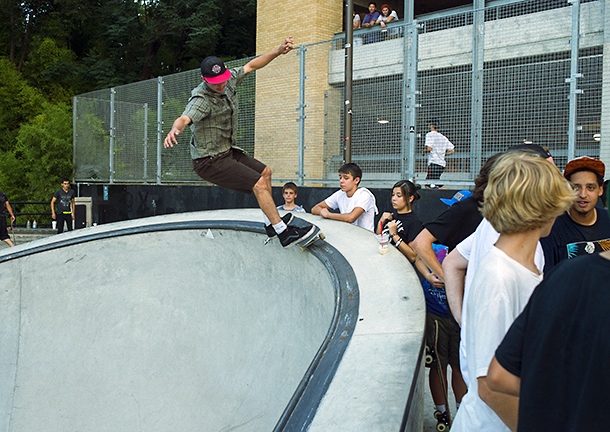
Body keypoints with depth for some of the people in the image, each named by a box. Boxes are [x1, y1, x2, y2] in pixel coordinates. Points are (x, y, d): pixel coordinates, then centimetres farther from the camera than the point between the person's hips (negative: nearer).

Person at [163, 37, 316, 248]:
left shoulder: (228, 80, -4)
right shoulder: (201, 100, -29)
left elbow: (251, 65, 10)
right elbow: (185, 118, -48)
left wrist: (278, 51, 3)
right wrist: (175, 129, -70)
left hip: (227, 151, 10)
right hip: (210, 161, -10)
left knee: (265, 172, 20)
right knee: (259, 184, -15)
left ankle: (271, 223, 33)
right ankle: (284, 233, -7)